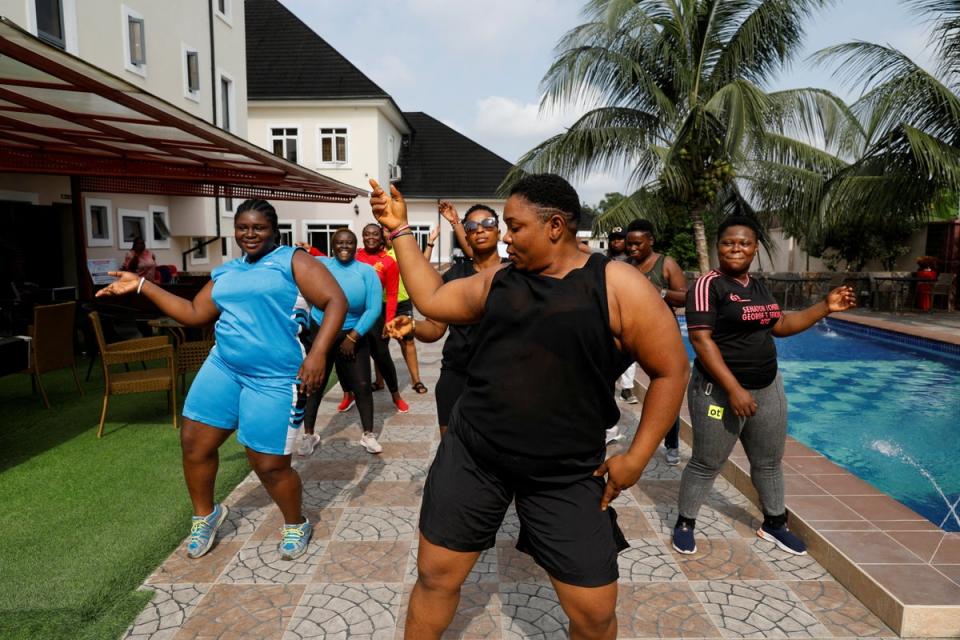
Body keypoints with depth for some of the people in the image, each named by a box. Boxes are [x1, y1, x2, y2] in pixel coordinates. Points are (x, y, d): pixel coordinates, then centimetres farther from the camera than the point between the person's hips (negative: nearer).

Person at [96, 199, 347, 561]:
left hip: (275, 378, -6)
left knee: (269, 464, -2)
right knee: (194, 442, 8)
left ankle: (296, 525, 27)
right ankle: (205, 515, 36)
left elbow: (336, 302, -15)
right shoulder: (226, 272, 14)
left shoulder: (293, 260, -6)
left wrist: (317, 354, -25)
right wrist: (142, 286, 14)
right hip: (223, 367, 7)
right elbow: (194, 314, 18)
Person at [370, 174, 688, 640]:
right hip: (471, 456, 4)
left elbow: (670, 370, -6)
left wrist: (636, 456, -7)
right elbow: (430, 299, 10)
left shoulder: (618, 286, -12)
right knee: (435, 575, 14)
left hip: (566, 476, -3)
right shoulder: (498, 281, 3)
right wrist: (400, 230, 8)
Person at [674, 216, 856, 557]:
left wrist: (825, 307, 10)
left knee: (769, 461, 20)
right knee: (706, 464, 4)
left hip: (767, 389, 8)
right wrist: (733, 389, -27)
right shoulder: (709, 284, -16)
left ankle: (774, 524, 39)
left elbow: (781, 325, 20)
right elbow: (700, 339, -23)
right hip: (720, 392, -8)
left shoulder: (757, 286, 9)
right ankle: (685, 522, 24)